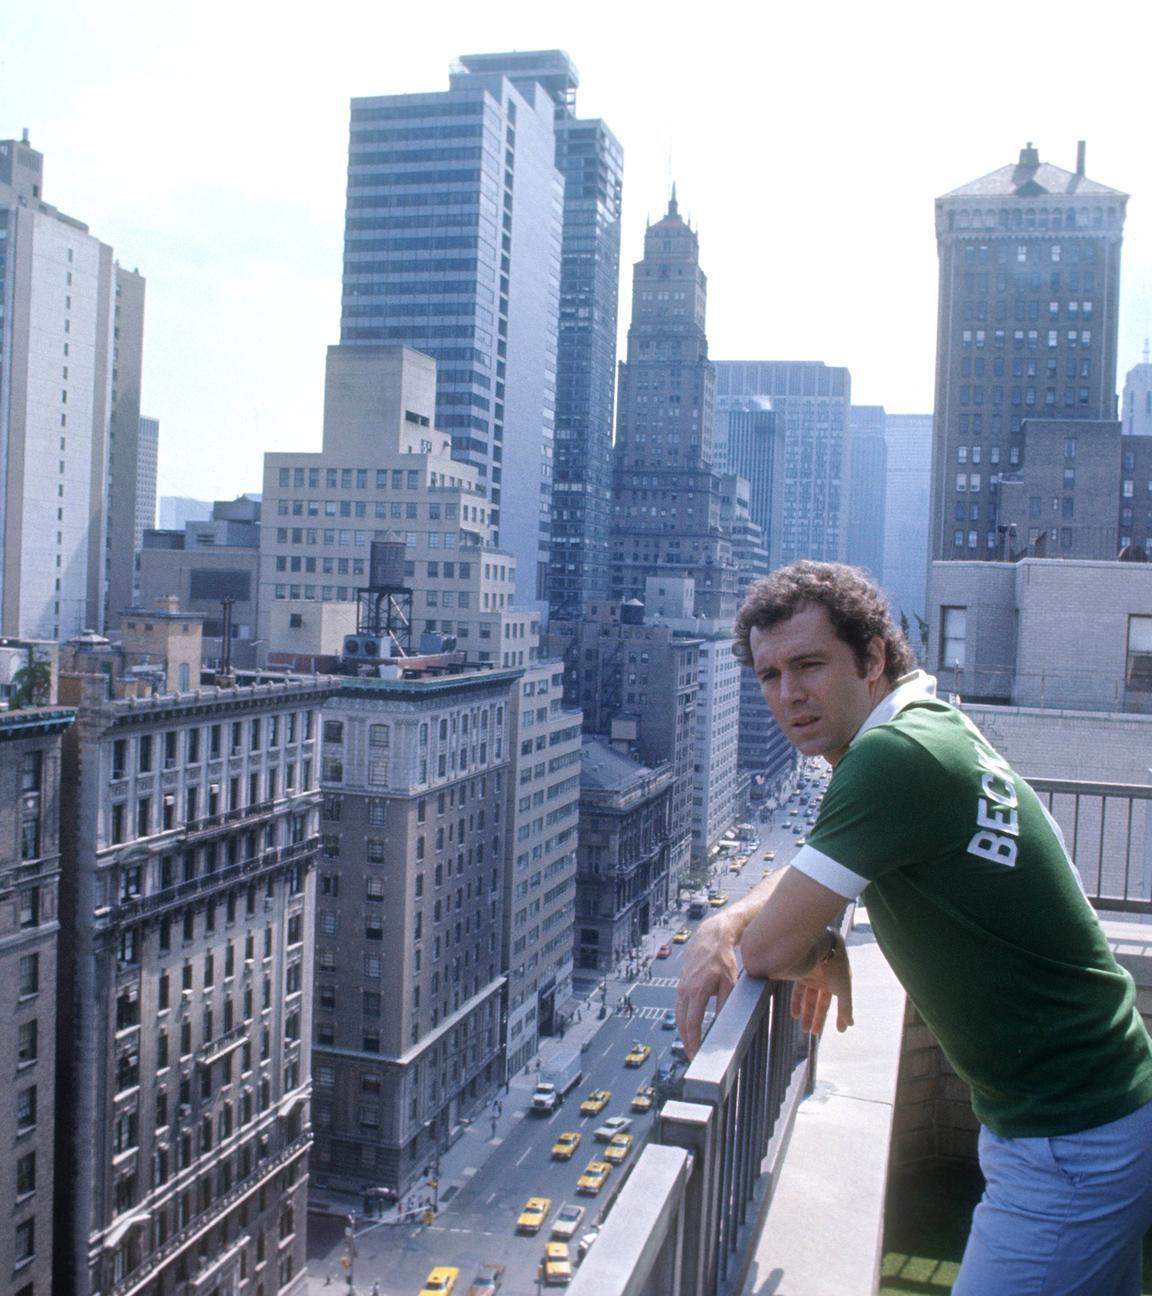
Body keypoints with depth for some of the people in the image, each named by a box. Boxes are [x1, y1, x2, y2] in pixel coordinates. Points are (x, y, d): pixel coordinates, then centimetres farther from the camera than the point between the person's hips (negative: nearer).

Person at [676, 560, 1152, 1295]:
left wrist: (818, 952, 2)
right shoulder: (937, 726, 4)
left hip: (1071, 1145, -10)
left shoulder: (894, 755, -26)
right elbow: (816, 867, 16)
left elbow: (769, 949, -21)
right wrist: (722, 926, -3)